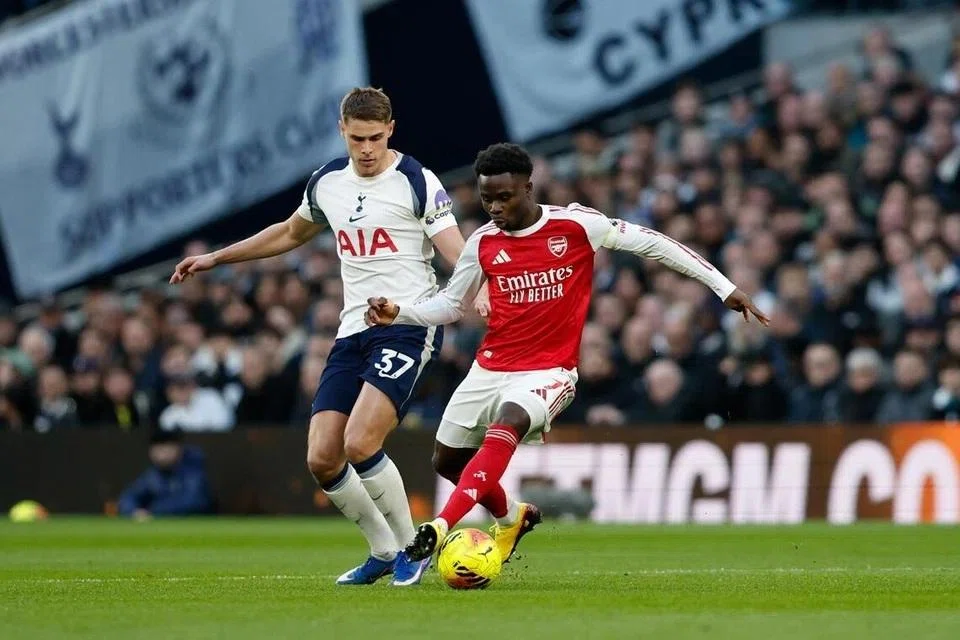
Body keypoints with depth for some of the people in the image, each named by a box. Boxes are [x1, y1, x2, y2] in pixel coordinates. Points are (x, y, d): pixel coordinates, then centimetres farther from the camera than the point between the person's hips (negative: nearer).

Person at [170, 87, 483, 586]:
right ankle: (383, 551, 17)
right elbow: (291, 233, 30)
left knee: (360, 444, -23)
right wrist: (215, 258, 34)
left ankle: (411, 548, -3)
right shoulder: (327, 183, 11)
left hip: (408, 326, -6)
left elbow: (459, 255, -13)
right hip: (353, 332, 6)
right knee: (321, 459, -3)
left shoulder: (417, 183, -7)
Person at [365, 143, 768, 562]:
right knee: (446, 460, 13)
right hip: (490, 368, 5)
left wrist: (724, 287, -6)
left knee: (506, 425, -33)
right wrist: (398, 314, -6)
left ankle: (441, 527, -40)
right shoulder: (483, 243, 0)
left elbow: (651, 243, -5)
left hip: (549, 371, -5)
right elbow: (451, 304, 13)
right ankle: (511, 518, 42)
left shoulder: (576, 225, -10)